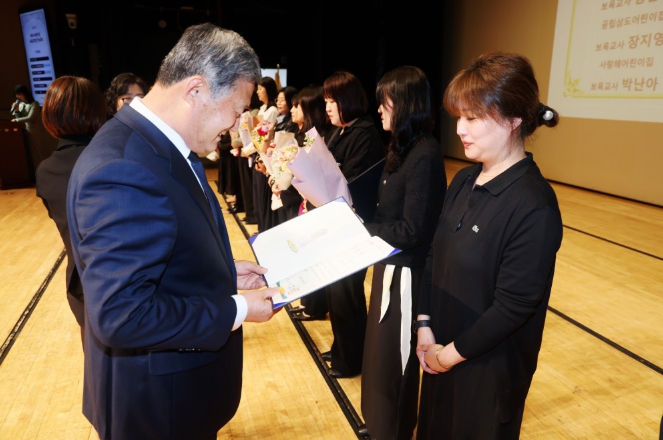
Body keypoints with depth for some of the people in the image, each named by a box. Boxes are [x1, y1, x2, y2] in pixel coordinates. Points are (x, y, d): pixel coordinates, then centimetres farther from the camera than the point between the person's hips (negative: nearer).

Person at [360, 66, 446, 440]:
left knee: (394, 358, 10)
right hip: (389, 264, 9)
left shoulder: (426, 155, -22)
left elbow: (412, 231, -23)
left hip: (406, 272, -9)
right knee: (381, 351, 23)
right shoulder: (403, 148, 8)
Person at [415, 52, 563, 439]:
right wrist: (425, 326, -4)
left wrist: (451, 354, -13)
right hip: (441, 353, 7)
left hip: (490, 365, -6)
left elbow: (513, 307, -22)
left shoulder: (534, 207, -24)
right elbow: (434, 257, 2)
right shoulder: (464, 181, -1)